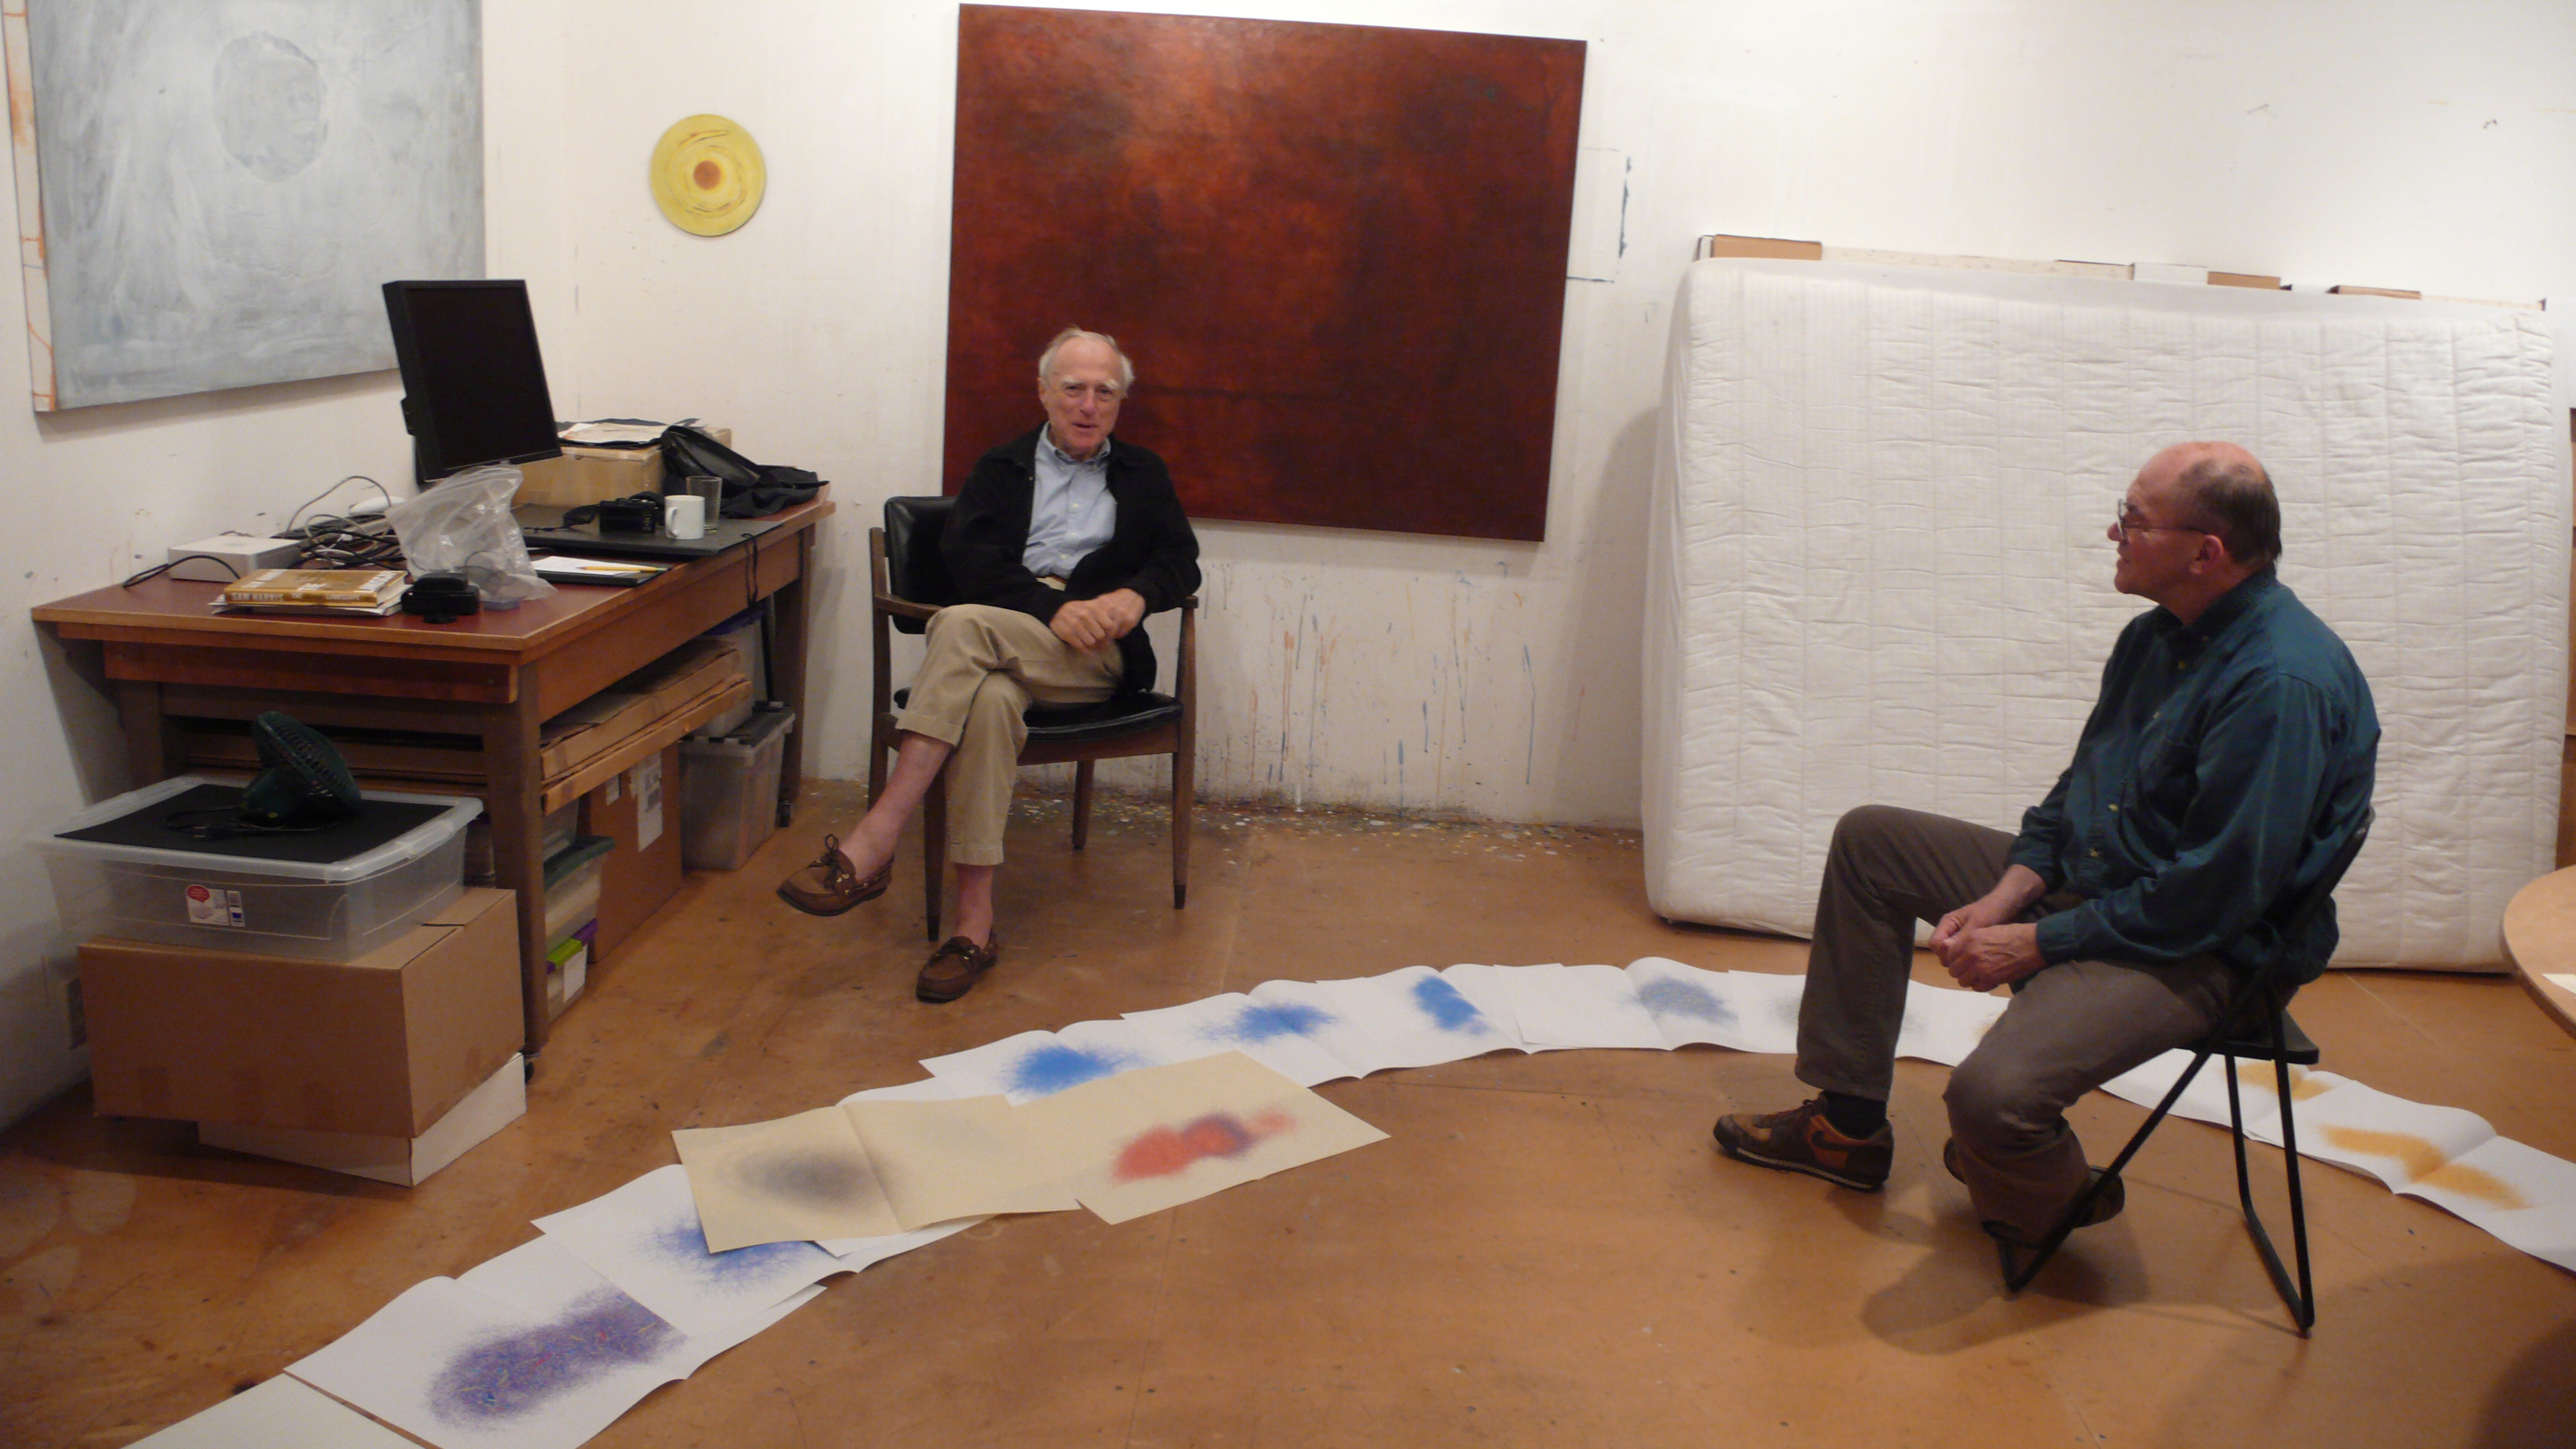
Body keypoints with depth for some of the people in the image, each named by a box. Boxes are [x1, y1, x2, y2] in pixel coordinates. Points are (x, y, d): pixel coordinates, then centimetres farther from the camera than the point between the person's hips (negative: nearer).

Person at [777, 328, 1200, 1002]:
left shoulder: (1142, 474, 26)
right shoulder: (1001, 467, 22)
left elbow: (1182, 561, 13)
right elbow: (969, 558, 3)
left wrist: (1135, 595, -10)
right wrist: (1053, 607, -14)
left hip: (1096, 650, -1)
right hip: (1002, 632, 1)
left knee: (964, 626, -33)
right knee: (988, 700, -38)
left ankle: (872, 846, -38)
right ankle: (974, 926, -38)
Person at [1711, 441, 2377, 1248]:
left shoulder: (2283, 683, -25)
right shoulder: (2160, 636, 5)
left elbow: (2211, 894, -27)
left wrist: (2032, 943, -20)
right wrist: (2001, 899, -3)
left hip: (2202, 948, -10)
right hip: (2086, 880, 10)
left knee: (1991, 1094, -32)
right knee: (1869, 841, 12)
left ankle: (2042, 1203, 9)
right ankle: (1848, 1123, 18)